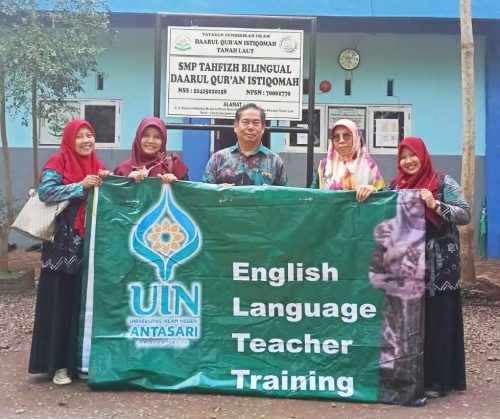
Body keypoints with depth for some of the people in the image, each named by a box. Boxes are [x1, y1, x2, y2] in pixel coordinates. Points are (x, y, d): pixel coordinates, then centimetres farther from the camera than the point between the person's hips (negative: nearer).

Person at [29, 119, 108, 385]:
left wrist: (105, 183, -4)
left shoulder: (97, 166, 14)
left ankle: (81, 359, 20)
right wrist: (81, 186, -20)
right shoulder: (57, 162, -3)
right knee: (60, 301, -1)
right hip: (62, 243, -5)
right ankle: (58, 363, 7)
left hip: (89, 243, 5)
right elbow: (45, 191, -17)